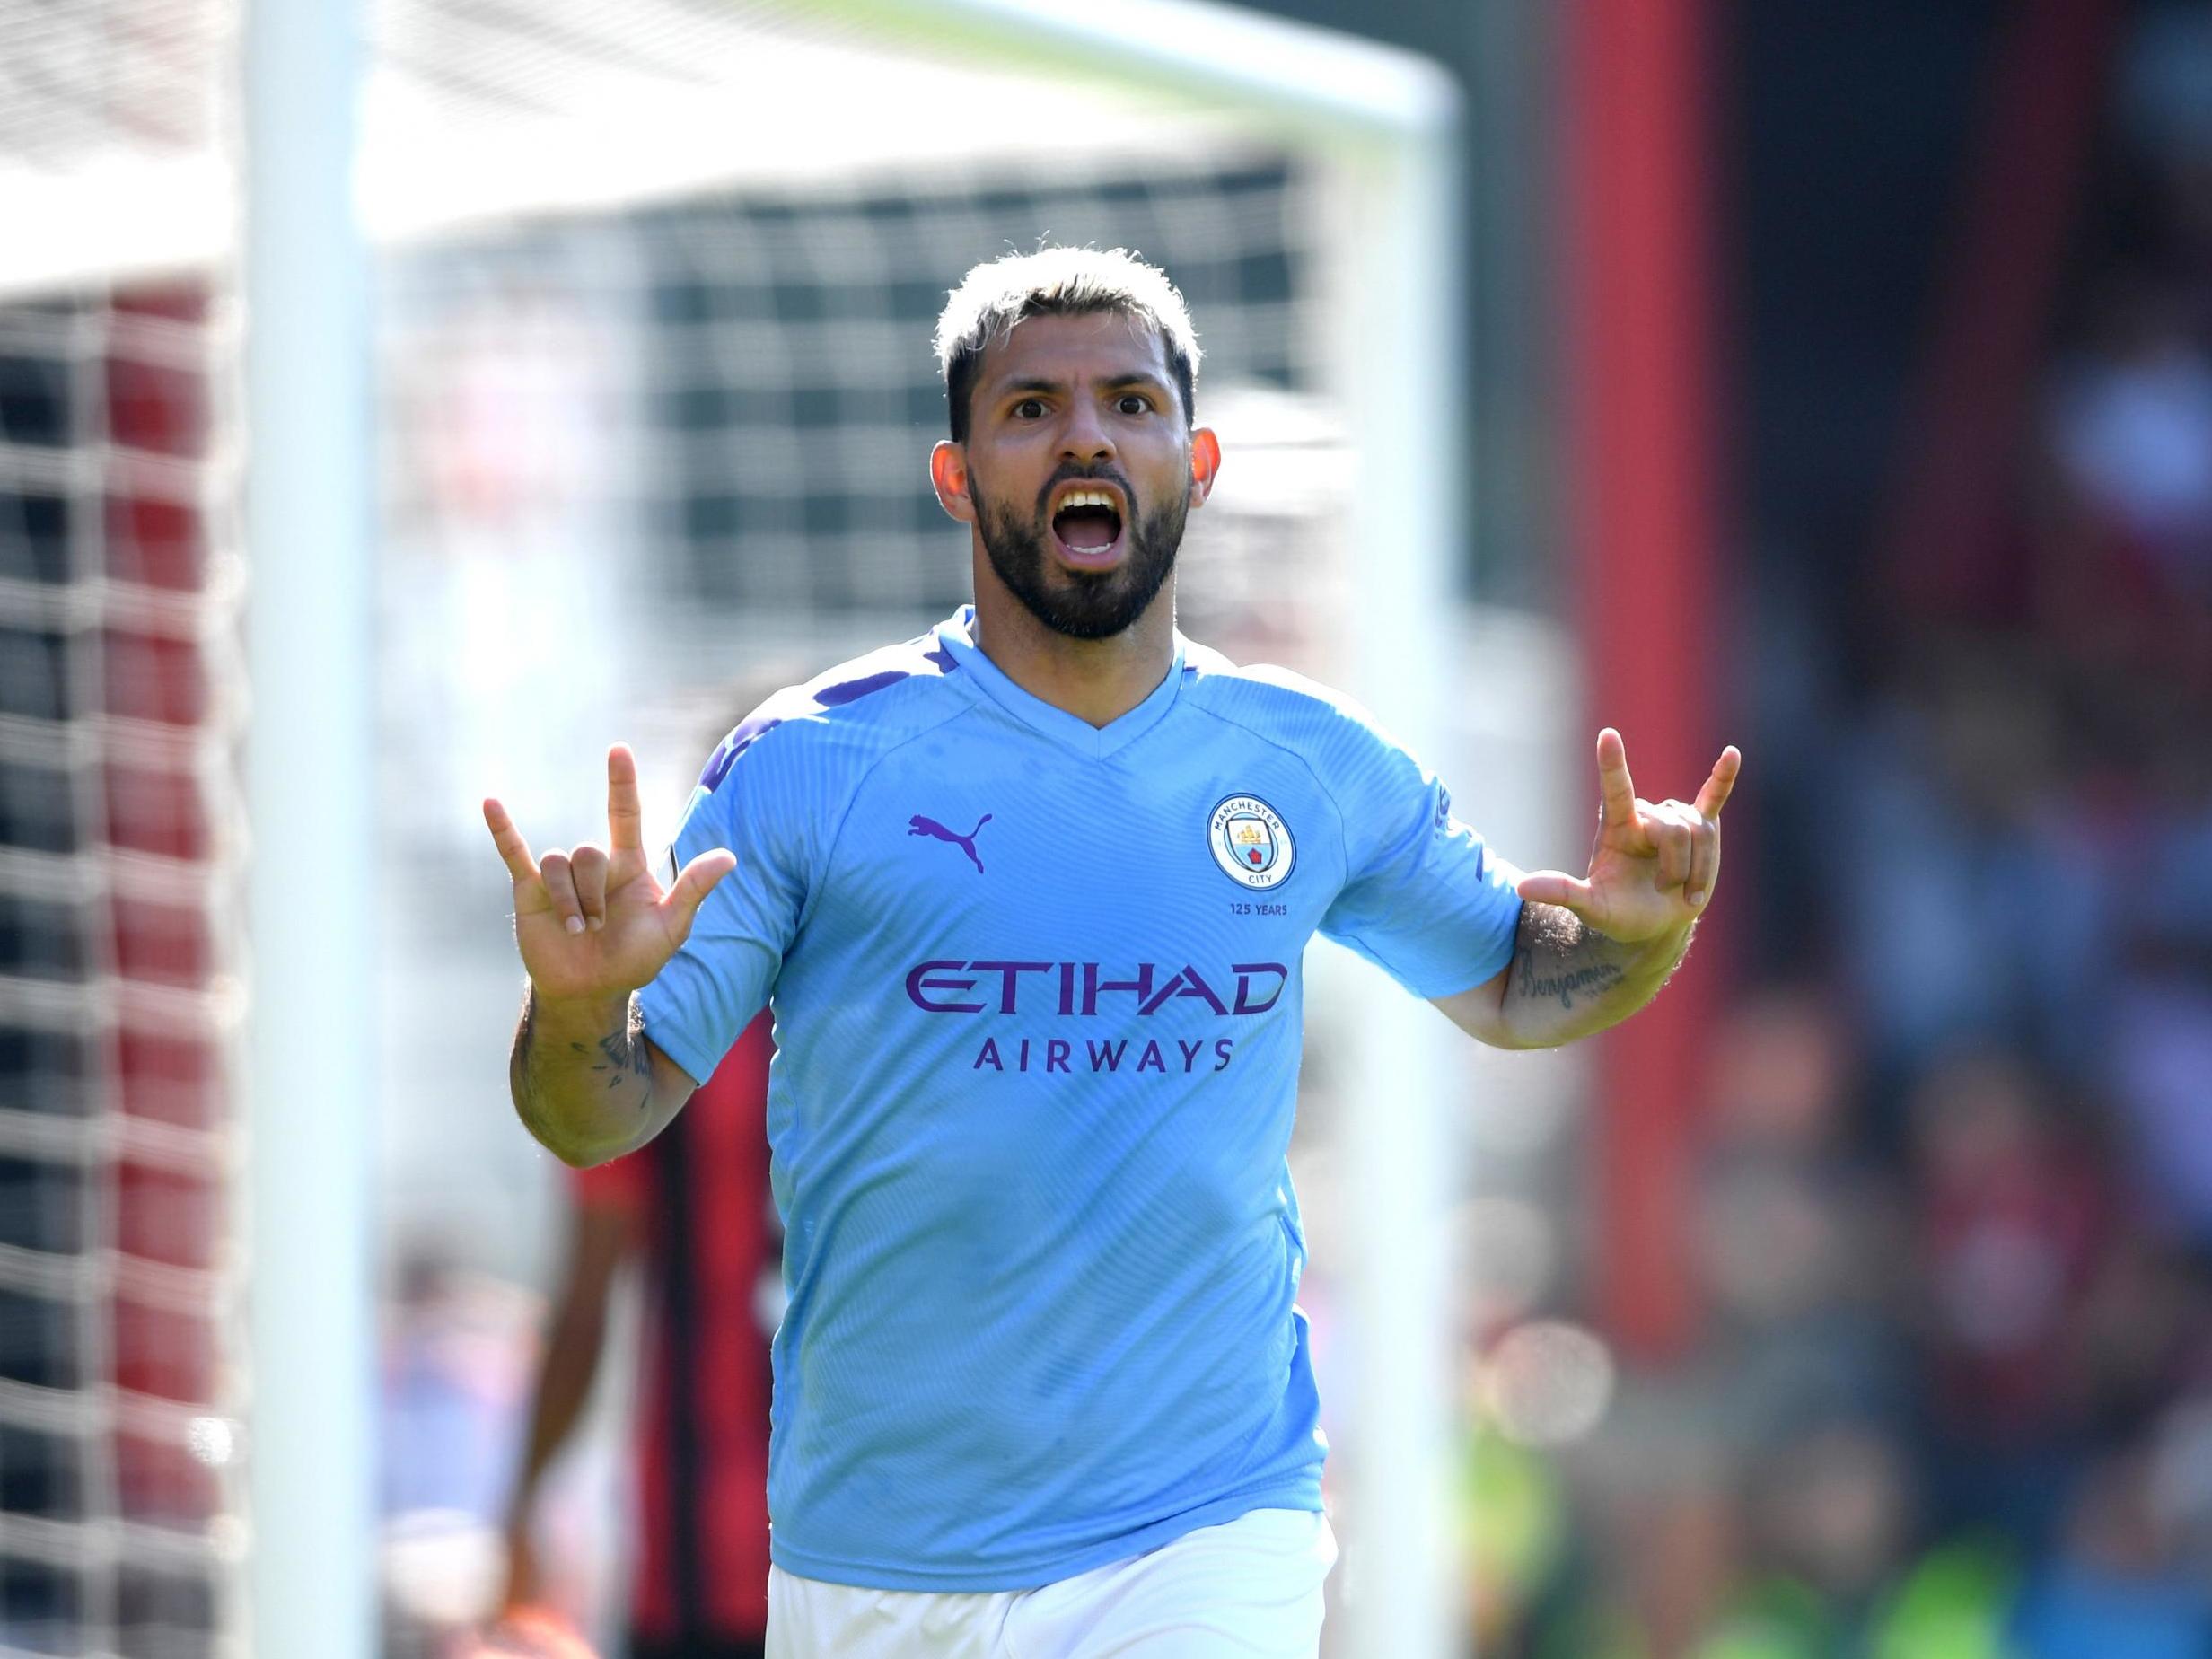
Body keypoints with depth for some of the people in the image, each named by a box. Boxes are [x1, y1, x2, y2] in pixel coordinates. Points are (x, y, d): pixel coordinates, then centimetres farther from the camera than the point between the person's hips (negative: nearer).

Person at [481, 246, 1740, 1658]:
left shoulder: (1318, 769, 4)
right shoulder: (806, 769, -5)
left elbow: (1511, 988, 21)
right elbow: (603, 1117, -3)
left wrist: (1640, 933, -2)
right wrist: (579, 1003, -27)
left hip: (1211, 1541, 0)